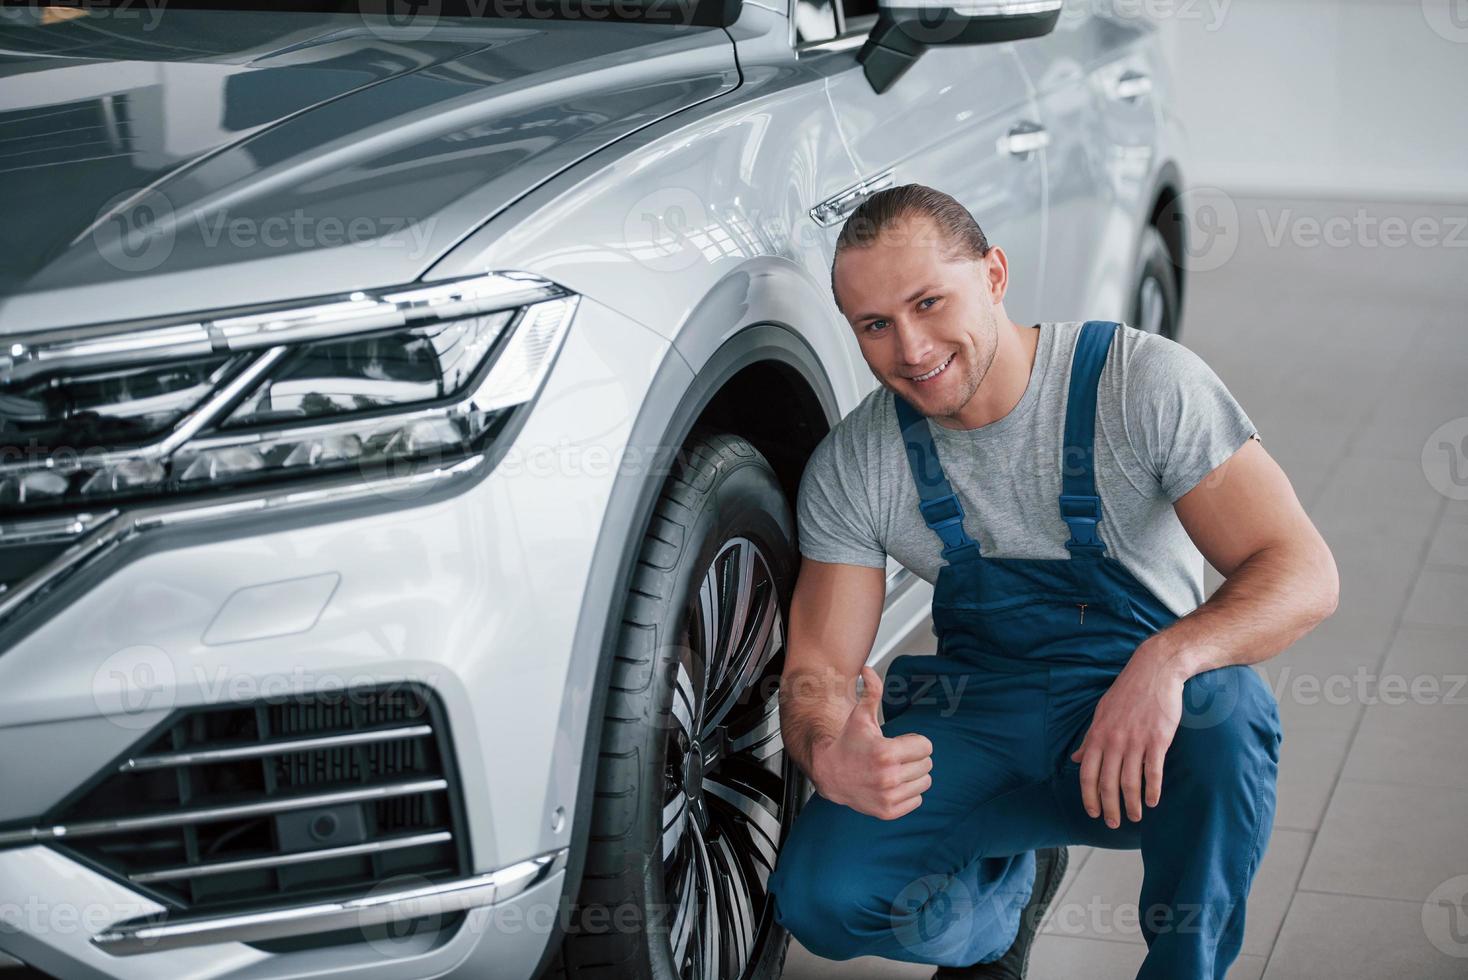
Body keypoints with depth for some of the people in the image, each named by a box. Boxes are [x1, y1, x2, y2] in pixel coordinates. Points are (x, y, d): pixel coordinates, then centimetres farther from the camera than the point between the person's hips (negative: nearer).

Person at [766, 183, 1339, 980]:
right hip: (974, 724, 2)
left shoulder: (1147, 384, -16)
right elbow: (817, 666, -7)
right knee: (819, 896, -23)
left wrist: (1169, 658, -41)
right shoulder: (849, 469, -8)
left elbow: (1303, 574, -21)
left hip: (1142, 719, -2)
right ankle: (1008, 888, 11)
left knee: (1222, 707, -37)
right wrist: (827, 755, -33)